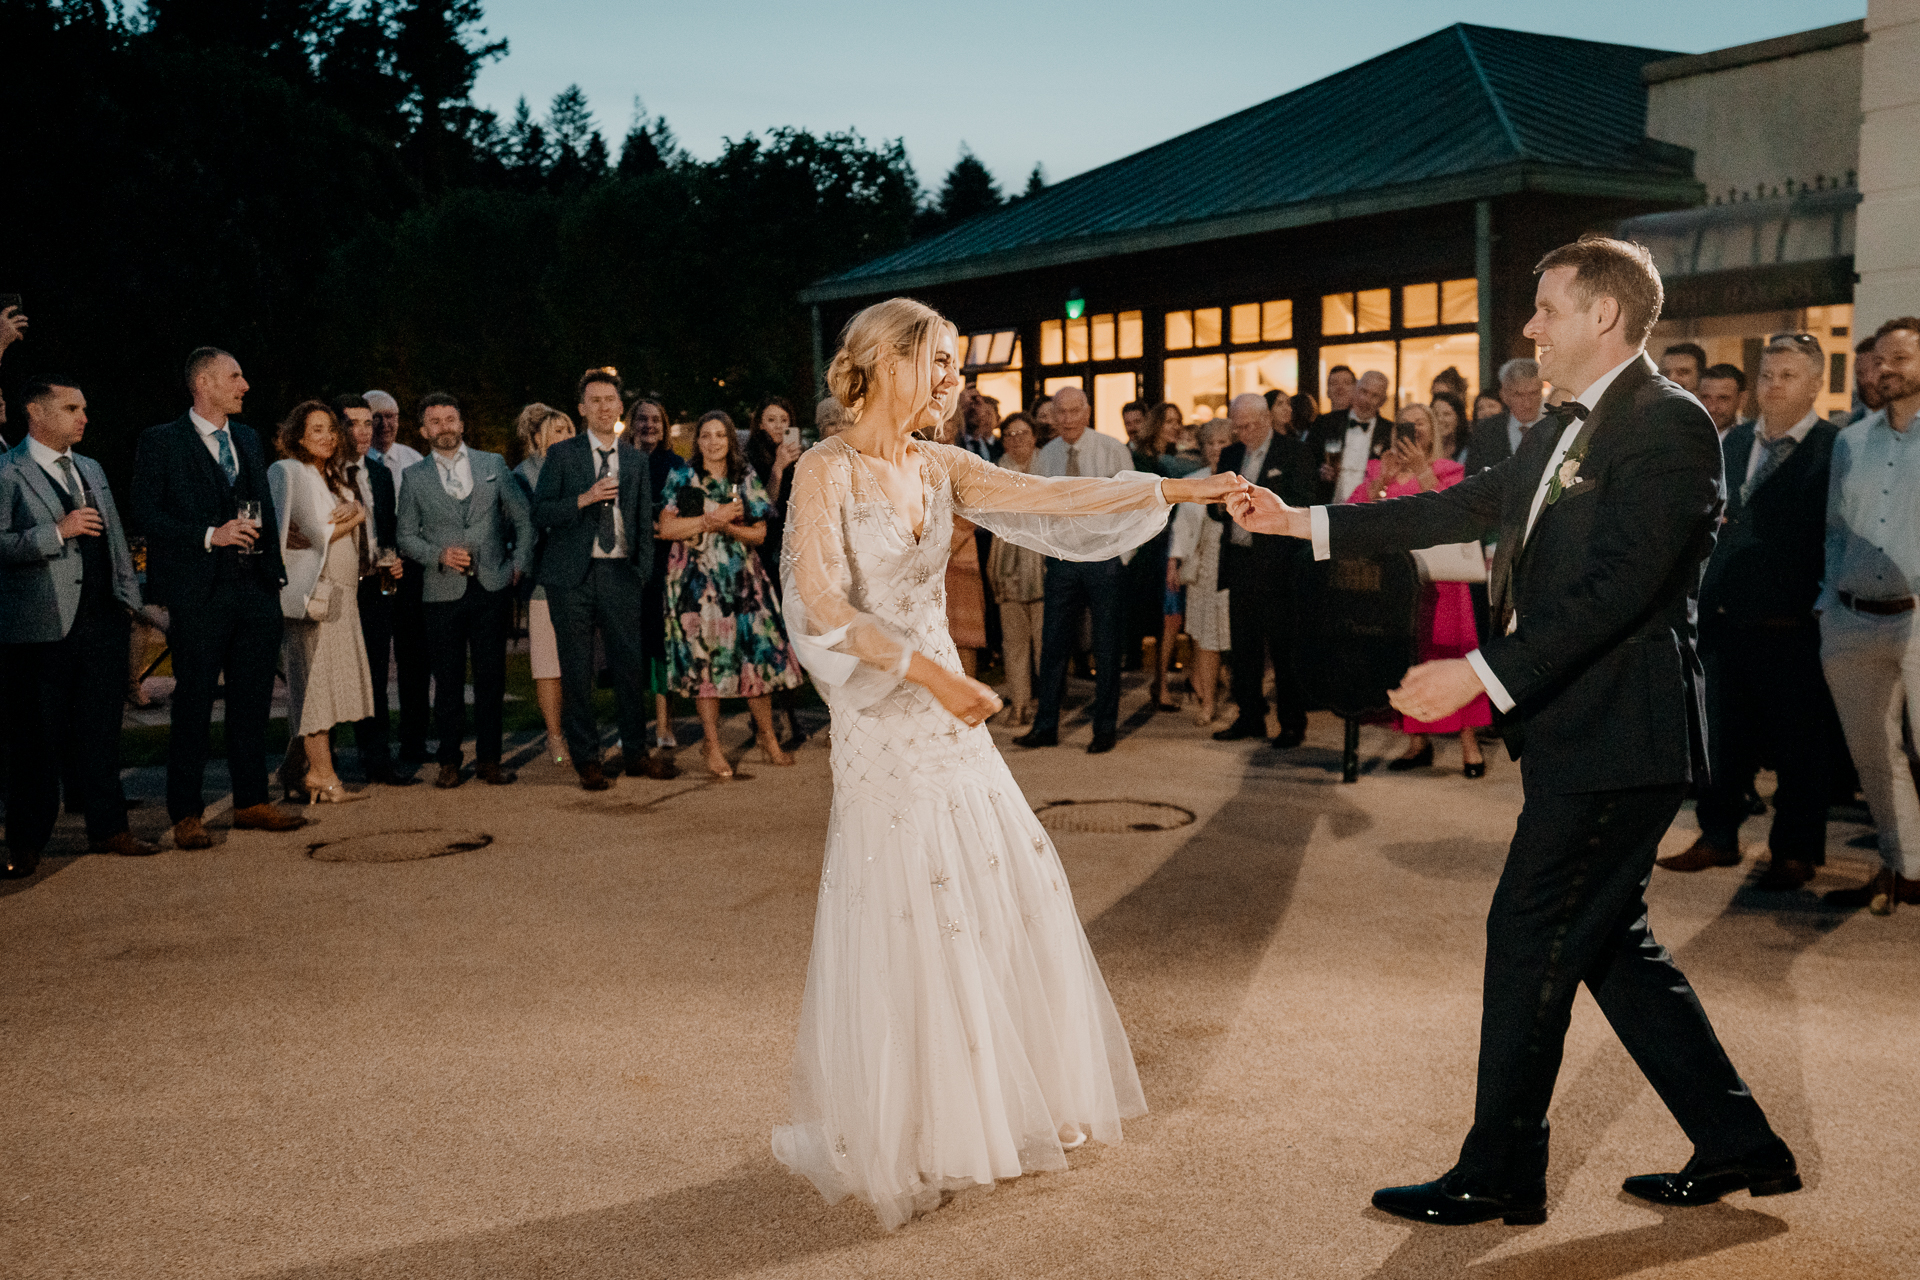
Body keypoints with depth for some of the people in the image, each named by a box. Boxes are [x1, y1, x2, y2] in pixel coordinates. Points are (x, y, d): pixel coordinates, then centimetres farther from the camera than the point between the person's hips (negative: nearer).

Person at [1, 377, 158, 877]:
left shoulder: (92, 470, 19)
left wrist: (128, 594, 15)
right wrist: (58, 531, -21)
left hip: (102, 623, 6)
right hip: (40, 626, -6)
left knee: (101, 731, 10)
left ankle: (108, 829, 19)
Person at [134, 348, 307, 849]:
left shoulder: (248, 439, 17)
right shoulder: (161, 441, -2)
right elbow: (147, 515, -9)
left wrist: (274, 570, 11)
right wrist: (209, 536, -18)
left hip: (256, 589, 6)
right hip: (199, 593, -6)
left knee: (252, 700, 10)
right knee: (193, 705, 0)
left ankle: (252, 802, 20)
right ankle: (186, 814, 8)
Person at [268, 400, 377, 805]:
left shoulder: (333, 477, 19)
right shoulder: (291, 473, -6)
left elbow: (363, 513, 8)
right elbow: (318, 533, -14)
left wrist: (354, 509, -12)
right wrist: (354, 517, -1)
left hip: (341, 592, 8)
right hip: (312, 590, -8)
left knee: (318, 683, 8)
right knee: (315, 679, -6)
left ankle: (298, 765, 14)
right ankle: (322, 775, -4)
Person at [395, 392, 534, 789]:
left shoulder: (493, 465, 8)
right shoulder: (414, 477, 7)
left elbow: (522, 518, 13)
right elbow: (406, 536, 8)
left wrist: (519, 562, 4)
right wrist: (439, 555, -8)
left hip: (491, 586, 0)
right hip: (443, 590, 0)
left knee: (491, 675, 1)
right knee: (448, 678, 2)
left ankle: (489, 758, 11)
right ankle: (449, 759, 13)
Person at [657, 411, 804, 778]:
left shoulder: (746, 479, 9)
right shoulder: (682, 478, 4)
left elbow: (759, 533, 6)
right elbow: (667, 529, -6)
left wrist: (726, 526, -12)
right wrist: (715, 517, -11)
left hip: (742, 578, 2)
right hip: (697, 579, -2)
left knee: (757, 654, -1)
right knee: (704, 659, -3)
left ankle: (768, 738, 13)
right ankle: (713, 748, 4)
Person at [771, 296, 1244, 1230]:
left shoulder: (939, 469, 8)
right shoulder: (828, 471, -11)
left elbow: (1049, 497, 3)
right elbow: (820, 607, -19)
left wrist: (1179, 490, -2)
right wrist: (930, 675, -24)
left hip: (946, 704, 7)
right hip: (880, 716, -7)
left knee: (1006, 888, 10)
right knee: (905, 918, -1)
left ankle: (1006, 1098, 29)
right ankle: (898, 1132, 18)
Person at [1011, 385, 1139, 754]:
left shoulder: (1113, 451, -4)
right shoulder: (1044, 458, 6)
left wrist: (1123, 552, -7)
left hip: (1105, 558, -3)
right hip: (1062, 561, 3)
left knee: (1107, 647, 3)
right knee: (1053, 644, 4)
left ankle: (1105, 728, 12)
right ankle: (1045, 727, 12)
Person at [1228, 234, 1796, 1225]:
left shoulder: (1666, 424, -15)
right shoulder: (1570, 432, 16)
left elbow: (1616, 586, -24)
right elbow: (1462, 508, 18)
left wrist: (1483, 673, -25)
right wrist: (1301, 523, 15)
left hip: (1617, 736, -10)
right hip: (1577, 732, 10)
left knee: (1530, 937, -1)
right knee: (1605, 941, 15)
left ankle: (1500, 1174, 13)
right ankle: (1737, 1144, 26)